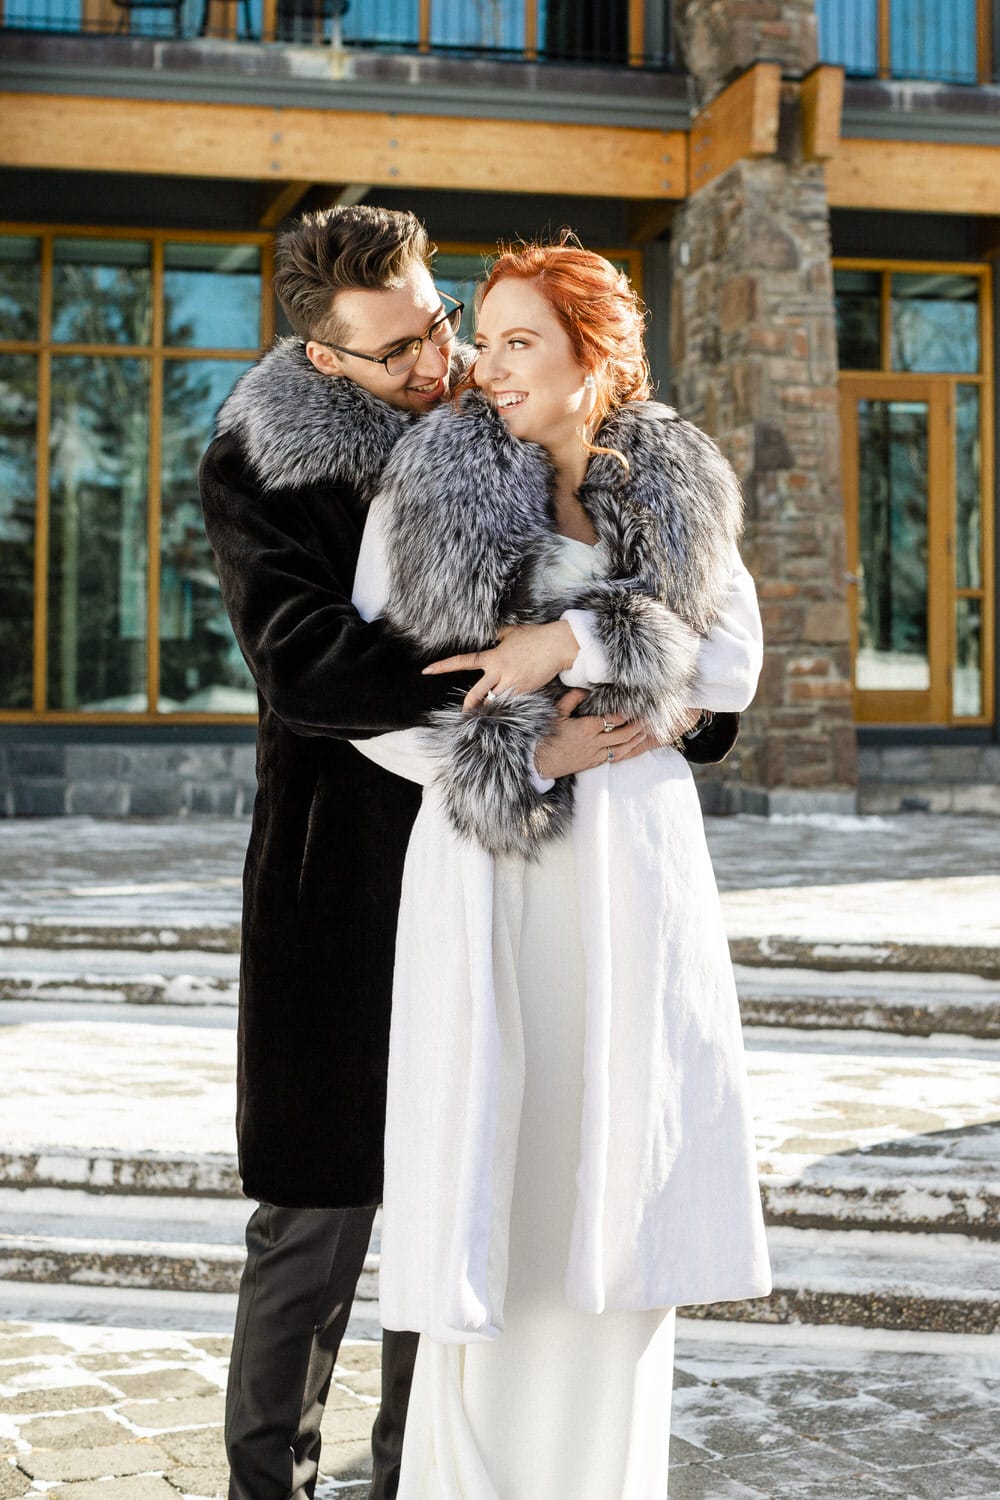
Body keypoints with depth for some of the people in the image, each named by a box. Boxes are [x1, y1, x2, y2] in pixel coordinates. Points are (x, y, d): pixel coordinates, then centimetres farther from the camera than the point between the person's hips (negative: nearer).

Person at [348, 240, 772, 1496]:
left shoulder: (681, 493, 8)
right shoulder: (426, 485, 1)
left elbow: (733, 664, 1)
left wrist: (578, 645, -12)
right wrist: (496, 761, -13)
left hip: (638, 862, 2)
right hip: (485, 866, -2)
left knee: (622, 1179, 6)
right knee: (483, 1169, -1)